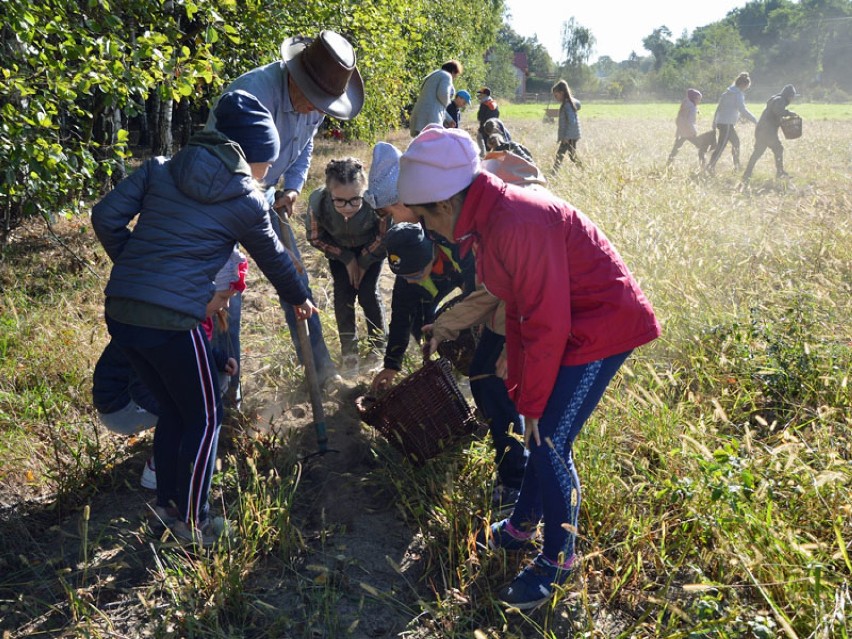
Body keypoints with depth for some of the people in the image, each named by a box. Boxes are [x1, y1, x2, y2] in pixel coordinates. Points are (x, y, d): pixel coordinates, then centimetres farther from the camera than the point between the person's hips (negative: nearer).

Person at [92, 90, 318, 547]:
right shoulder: (246, 201, 1)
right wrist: (300, 299, 32)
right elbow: (274, 259, 15)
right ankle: (191, 522, 23)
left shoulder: (160, 168, 11)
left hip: (118, 311, 6)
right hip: (171, 321, -6)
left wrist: (133, 266, 17)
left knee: (173, 410, 23)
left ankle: (166, 504, 35)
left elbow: (105, 216, 5)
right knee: (204, 418, 14)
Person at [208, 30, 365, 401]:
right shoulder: (253, 92, -32)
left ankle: (318, 362, 25)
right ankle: (227, 384, 12)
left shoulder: (315, 102, -8)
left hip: (265, 196, 7)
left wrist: (292, 187, -6)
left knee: (295, 276, 10)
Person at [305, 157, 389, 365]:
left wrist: (364, 263, -10)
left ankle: (378, 346, 13)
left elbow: (383, 237, -18)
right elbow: (315, 238, -14)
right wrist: (347, 259, -13)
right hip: (339, 249, 2)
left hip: (370, 247, -1)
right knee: (343, 292, -4)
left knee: (368, 293, -7)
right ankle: (349, 347, 14)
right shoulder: (317, 202, -36)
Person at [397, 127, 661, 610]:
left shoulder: (516, 224, -29)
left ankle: (559, 558, 17)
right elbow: (521, 306, 8)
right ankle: (523, 527, 36)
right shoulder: (488, 217, 2)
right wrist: (519, 386, 9)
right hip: (570, 323, 9)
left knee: (550, 442, -5)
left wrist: (532, 403, -13)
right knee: (539, 432, 16)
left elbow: (546, 323, -25)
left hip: (602, 326, -9)